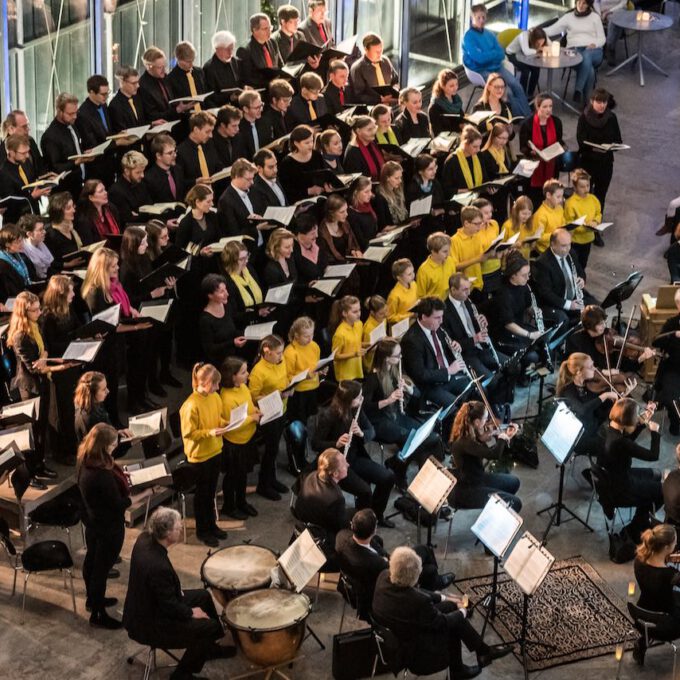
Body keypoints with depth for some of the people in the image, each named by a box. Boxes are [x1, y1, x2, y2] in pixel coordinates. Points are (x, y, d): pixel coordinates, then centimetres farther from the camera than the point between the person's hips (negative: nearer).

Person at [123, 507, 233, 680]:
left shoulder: (144, 538, -11)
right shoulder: (158, 566, -37)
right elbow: (169, 607, -25)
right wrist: (191, 612, -8)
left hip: (141, 608, 9)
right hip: (149, 626, -9)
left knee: (203, 596, 19)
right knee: (210, 626, -4)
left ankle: (209, 648, 40)